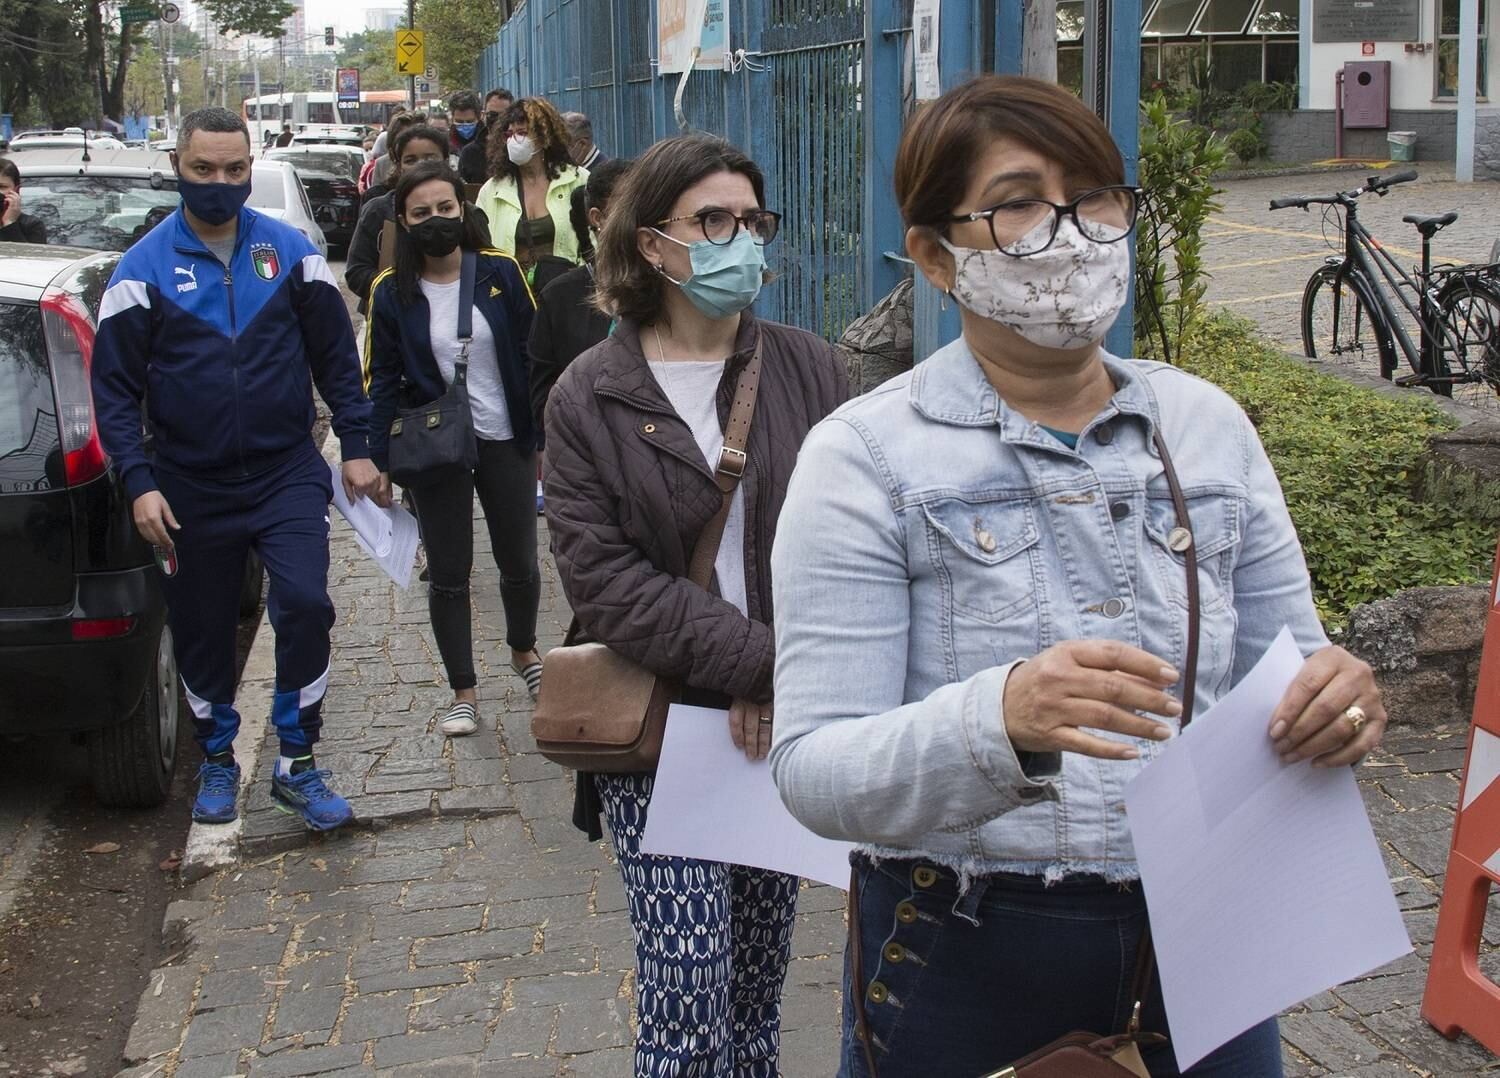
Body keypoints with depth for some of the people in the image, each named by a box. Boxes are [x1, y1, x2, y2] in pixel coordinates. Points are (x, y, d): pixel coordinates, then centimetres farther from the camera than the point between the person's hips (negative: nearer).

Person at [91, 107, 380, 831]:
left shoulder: (290, 252, 1)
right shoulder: (143, 269, -3)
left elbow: (335, 356, 7)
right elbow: (115, 387, -3)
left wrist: (356, 446, 2)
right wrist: (140, 483, -12)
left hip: (288, 474, 0)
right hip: (192, 489, 0)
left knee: (304, 604, -15)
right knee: (202, 630, 10)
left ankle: (296, 766, 1)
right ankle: (218, 762, 32)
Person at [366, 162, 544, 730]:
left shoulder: (500, 273, -3)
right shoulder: (393, 292, -4)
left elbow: (532, 356, 2)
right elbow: (383, 380, 0)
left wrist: (545, 437, 1)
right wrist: (377, 460, -6)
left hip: (505, 442, 1)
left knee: (519, 561, 12)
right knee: (448, 572, 5)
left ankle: (523, 651, 40)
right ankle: (463, 692, 16)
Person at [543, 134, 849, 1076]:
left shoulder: (809, 370, 3)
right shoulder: (590, 398, -2)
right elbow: (600, 576, -10)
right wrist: (755, 658, -19)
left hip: (789, 727, 3)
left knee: (760, 980, 14)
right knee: (686, 998, -4)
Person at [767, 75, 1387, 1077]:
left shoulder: (1210, 424, 3)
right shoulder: (867, 455, -10)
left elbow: (1280, 671, 8)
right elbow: (814, 769, -16)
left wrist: (1337, 697, -16)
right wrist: (1000, 721, -34)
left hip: (1203, 940, 4)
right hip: (968, 954, -3)